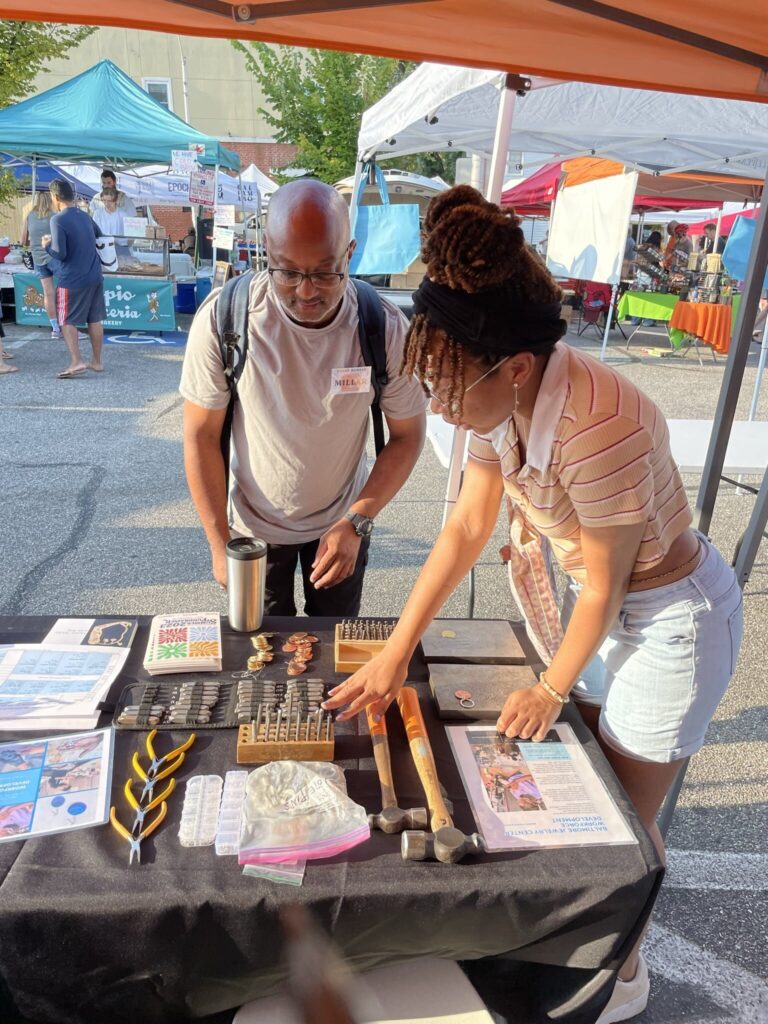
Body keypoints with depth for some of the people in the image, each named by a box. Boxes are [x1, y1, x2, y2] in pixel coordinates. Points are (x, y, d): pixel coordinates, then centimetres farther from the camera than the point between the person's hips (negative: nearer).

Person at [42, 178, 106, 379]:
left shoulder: (58, 220, -13)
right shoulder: (85, 216, 8)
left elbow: (60, 254, -18)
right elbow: (99, 236, 28)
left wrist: (47, 244, 0)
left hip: (72, 280, -6)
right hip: (95, 277, 6)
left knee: (67, 320, 2)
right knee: (95, 319, 11)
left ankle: (76, 362, -8)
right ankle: (96, 361, 18)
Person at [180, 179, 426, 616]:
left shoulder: (386, 328, -21)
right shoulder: (223, 317, -23)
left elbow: (407, 435, -10)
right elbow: (202, 435, -13)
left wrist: (356, 523, -19)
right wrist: (220, 544, -13)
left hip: (343, 523, 1)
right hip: (254, 525, 0)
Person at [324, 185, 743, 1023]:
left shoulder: (596, 426, -36)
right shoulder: (506, 396, -13)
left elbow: (602, 584, -23)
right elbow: (466, 529, -7)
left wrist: (552, 689, -7)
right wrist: (394, 654, -7)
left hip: (670, 618, -7)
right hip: (599, 604, 7)